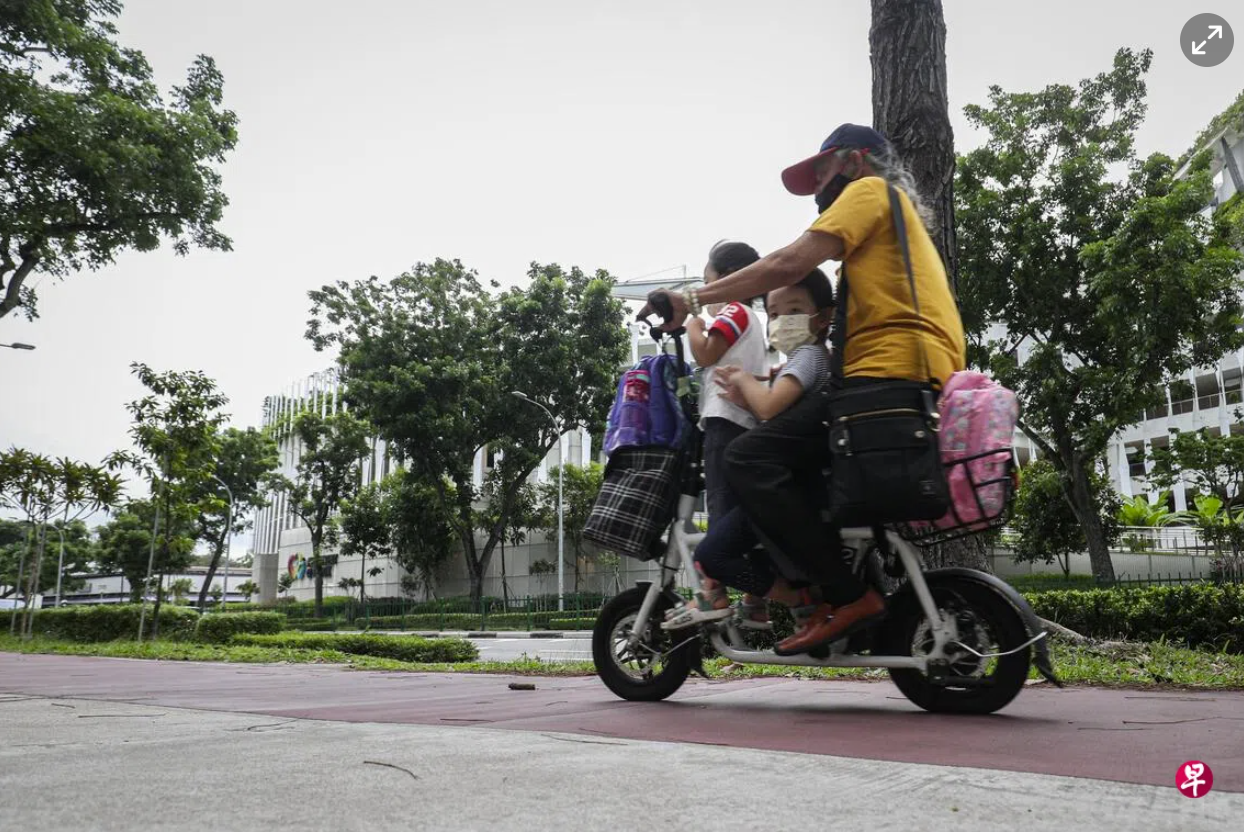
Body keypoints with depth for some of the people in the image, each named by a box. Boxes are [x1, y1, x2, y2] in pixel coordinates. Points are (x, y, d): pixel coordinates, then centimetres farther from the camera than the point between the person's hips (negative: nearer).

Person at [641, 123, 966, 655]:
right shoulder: (898, 214, 33)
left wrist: (692, 300, -9)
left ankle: (847, 597, -17)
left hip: (891, 371, -11)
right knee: (796, 462, 25)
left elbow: (790, 263, -11)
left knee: (750, 459, -17)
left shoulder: (869, 190, 4)